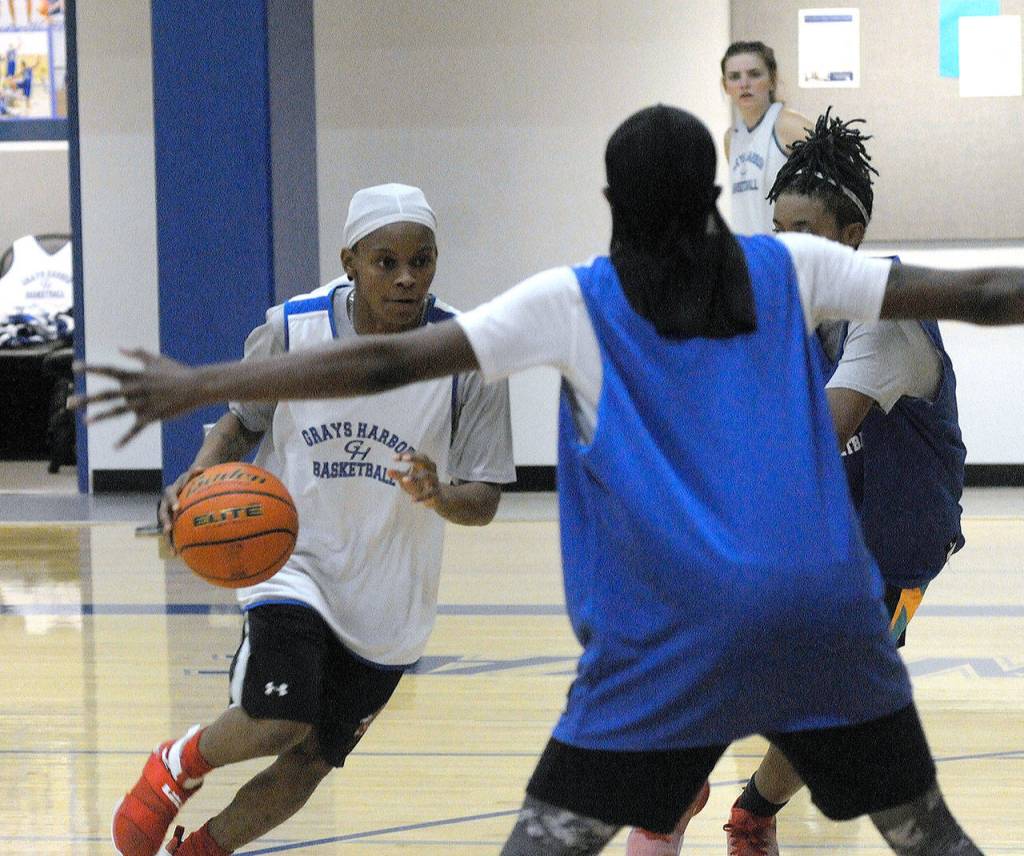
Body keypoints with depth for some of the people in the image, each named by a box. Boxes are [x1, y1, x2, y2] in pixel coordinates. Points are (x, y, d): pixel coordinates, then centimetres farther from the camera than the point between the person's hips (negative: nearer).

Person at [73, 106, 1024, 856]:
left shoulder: (575, 303, 4)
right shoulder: (789, 268, 10)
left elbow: (387, 361, -1)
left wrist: (197, 385, 3)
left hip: (677, 626, -2)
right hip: (827, 608, 3)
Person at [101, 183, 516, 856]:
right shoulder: (292, 332, -11)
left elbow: (484, 501, -10)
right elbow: (244, 420, 8)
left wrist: (439, 497, -34)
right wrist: (203, 473, -13)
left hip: (387, 597, 2)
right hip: (293, 561, -2)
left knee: (310, 763, 8)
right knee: (278, 721, -24)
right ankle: (177, 767, 8)